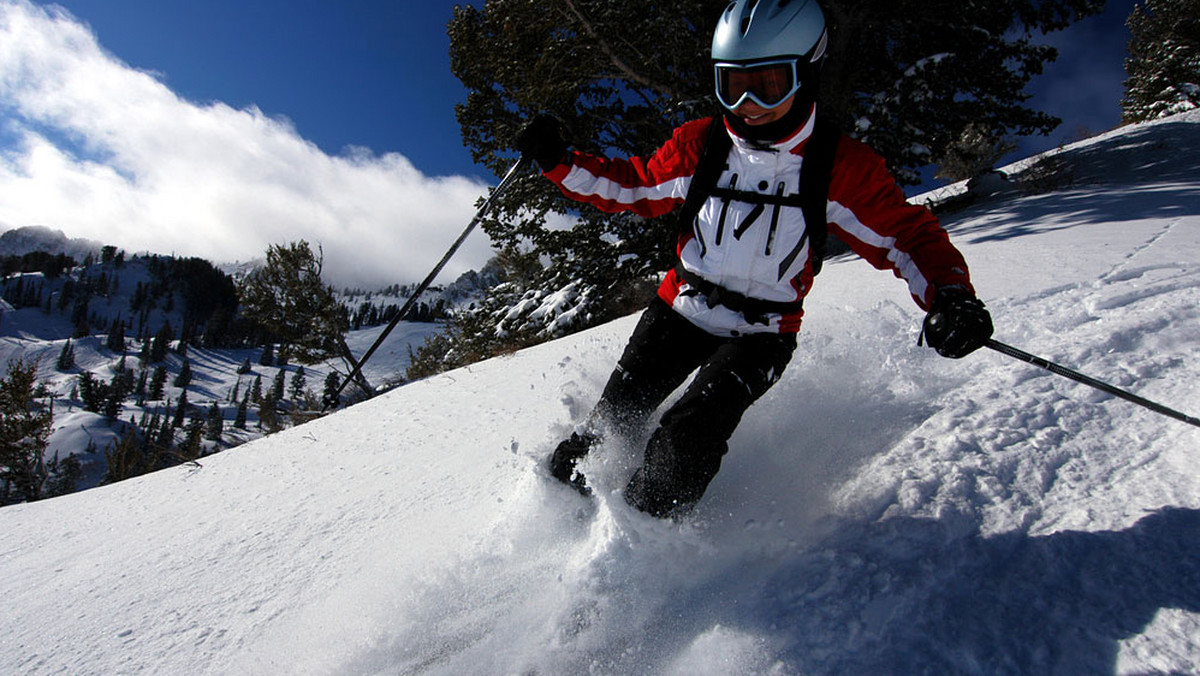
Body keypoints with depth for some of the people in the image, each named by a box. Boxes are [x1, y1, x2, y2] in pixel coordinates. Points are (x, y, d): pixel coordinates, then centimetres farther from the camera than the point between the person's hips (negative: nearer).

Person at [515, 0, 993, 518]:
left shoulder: (842, 167, -12)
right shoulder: (699, 145, -5)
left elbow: (909, 237, -7)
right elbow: (631, 187, 8)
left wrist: (951, 297, -26)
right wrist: (558, 161, -4)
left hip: (759, 335, -2)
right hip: (679, 310, 3)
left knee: (689, 433, -22)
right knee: (617, 415, -5)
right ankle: (565, 480, 22)